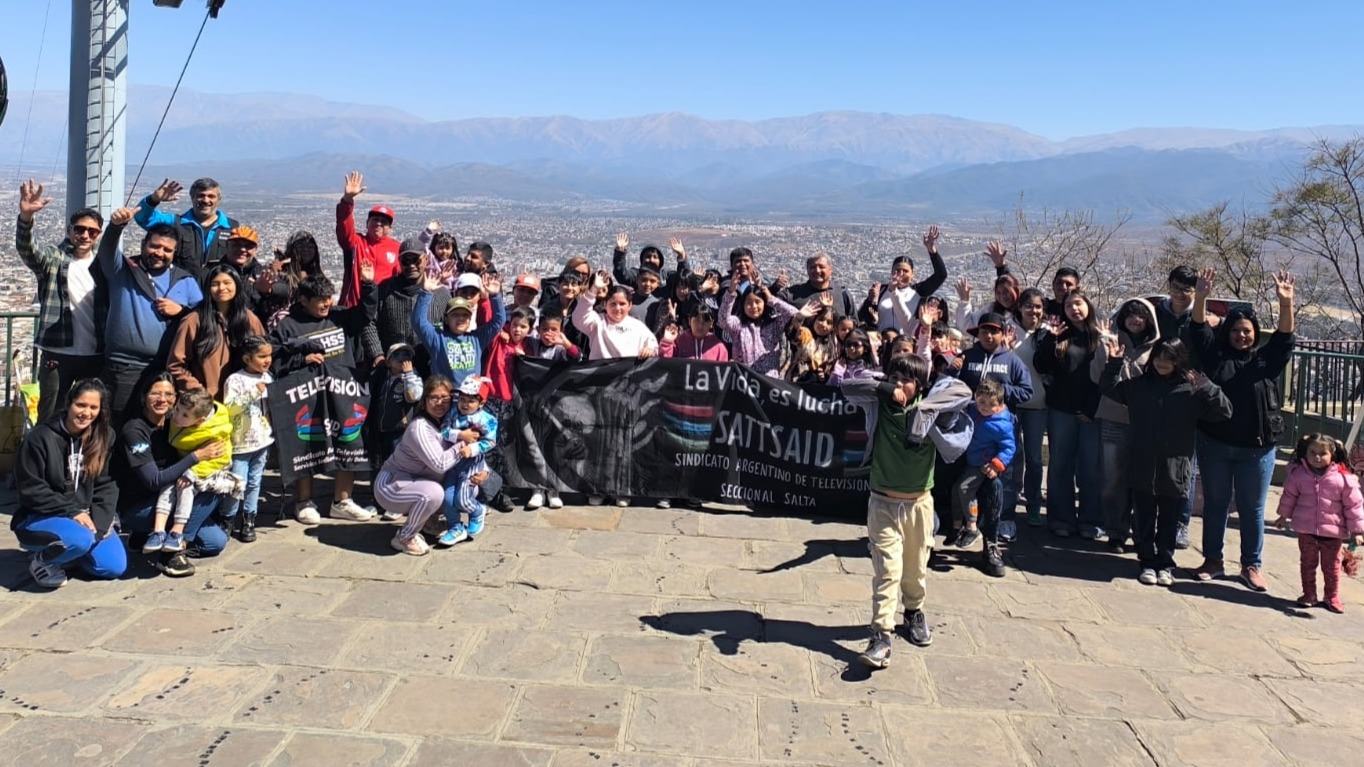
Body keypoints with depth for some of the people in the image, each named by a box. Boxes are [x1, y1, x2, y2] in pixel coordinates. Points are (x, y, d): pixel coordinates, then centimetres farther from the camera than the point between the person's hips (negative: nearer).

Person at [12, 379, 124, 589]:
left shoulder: (103, 438, 1)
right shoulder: (40, 438, -14)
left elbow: (105, 484, 1)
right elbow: (31, 491, -15)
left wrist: (99, 520, -13)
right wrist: (71, 512, -21)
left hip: (84, 516, 5)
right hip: (39, 518, -5)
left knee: (114, 566, -10)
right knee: (81, 538, -36)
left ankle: (67, 553, 18)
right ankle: (42, 561, -3)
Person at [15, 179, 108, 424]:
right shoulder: (53, 258, 0)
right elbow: (26, 249, -21)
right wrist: (26, 216, -39)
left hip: (96, 355, 3)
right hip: (57, 354, -2)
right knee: (49, 418, 4)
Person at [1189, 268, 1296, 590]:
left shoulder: (1266, 359, 5)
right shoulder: (1216, 355, 4)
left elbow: (1284, 338, -9)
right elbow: (1199, 330, -6)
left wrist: (1286, 304, -24)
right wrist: (1201, 297, -22)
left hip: (1257, 448, 0)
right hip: (1214, 444, 0)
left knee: (1251, 509, 8)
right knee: (1215, 503, 11)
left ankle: (1252, 566, 19)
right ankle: (1212, 559, 22)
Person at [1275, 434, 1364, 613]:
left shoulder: (1343, 478, -12)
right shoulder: (1298, 474, -7)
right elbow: (1289, 496, 9)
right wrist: (1284, 516, 17)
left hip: (1333, 532, -1)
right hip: (1305, 530, 1)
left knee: (1331, 566, 12)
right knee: (1307, 563, 12)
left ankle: (1332, 597, 27)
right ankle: (1309, 594, 24)